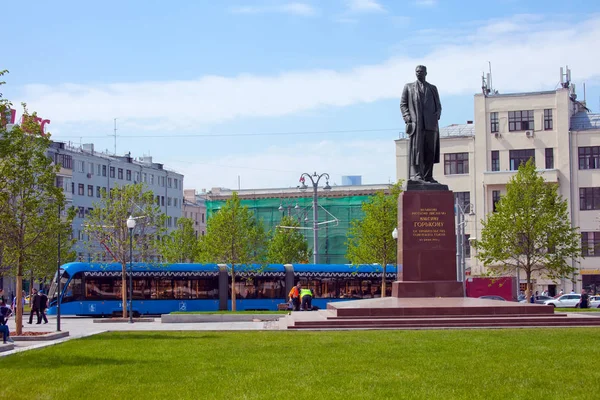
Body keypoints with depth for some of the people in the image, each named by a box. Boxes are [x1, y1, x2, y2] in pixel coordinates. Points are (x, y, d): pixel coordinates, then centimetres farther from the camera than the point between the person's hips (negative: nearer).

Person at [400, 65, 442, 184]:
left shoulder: (432, 88, 23)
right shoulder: (408, 87, 19)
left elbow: (438, 105, 20)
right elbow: (403, 104, 11)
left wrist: (437, 115, -1)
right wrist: (407, 117, -6)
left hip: (430, 124, 3)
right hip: (416, 123, -2)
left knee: (430, 151, 0)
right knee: (416, 149, -11)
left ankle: (428, 176, 4)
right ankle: (415, 175, -15)